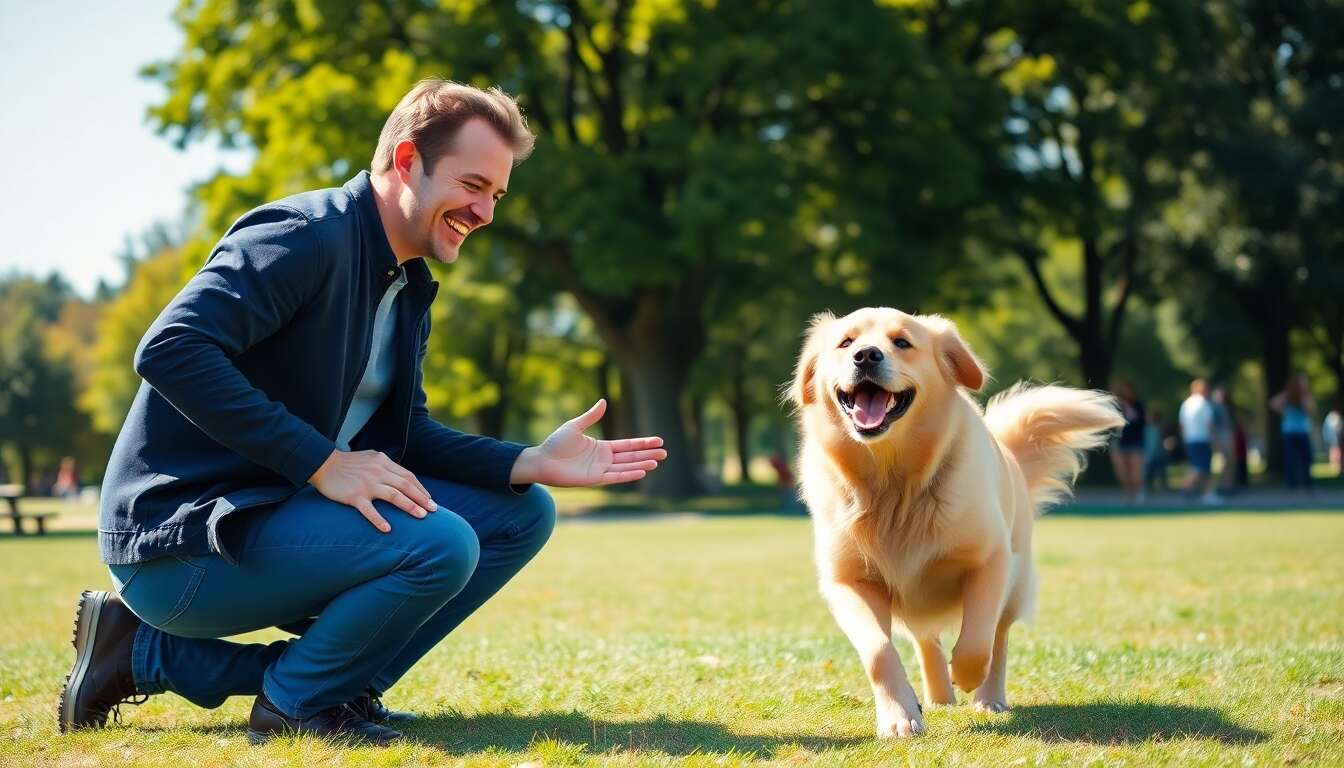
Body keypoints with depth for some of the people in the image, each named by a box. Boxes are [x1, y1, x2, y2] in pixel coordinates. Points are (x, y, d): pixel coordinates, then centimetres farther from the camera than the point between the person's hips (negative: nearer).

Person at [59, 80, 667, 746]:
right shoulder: (307, 236, -16)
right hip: (180, 539, -10)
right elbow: (169, 348, -27)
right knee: (440, 543, -29)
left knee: (523, 515, 4)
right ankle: (293, 703, -2)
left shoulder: (410, 288, 14)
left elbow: (405, 435, 14)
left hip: (283, 511, 10)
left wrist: (533, 464, -2)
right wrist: (322, 462, -28)